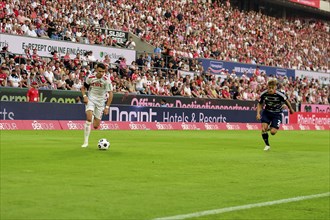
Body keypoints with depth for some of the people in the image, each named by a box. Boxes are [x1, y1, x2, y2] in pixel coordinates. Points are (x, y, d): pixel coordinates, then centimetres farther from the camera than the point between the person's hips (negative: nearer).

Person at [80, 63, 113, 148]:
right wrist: (84, 96, -12)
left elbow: (110, 94, -10)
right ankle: (85, 141, -21)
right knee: (89, 118, -26)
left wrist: (107, 107, -14)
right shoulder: (90, 77, -8)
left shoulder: (107, 80, -14)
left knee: (96, 126, 0)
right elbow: (83, 88, 7)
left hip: (100, 101, 0)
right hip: (90, 99, 0)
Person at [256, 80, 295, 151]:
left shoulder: (280, 95, -22)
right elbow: (260, 104, 4)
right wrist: (258, 113, -10)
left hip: (277, 114, -2)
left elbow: (286, 101, -1)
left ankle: (271, 128, 28)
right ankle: (267, 145, 3)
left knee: (273, 132, -13)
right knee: (264, 128, -18)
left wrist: (291, 109, 14)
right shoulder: (263, 94, -13)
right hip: (266, 112, 2)